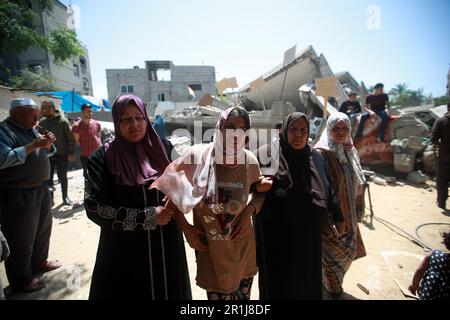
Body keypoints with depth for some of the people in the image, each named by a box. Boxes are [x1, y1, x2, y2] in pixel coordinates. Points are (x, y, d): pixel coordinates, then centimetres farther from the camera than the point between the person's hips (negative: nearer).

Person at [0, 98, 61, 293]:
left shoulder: (31, 129, 11)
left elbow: (47, 152, 17)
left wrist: (47, 144, -4)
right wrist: (33, 145, -26)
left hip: (40, 189, 9)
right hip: (17, 195, -8)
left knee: (43, 229, 21)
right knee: (22, 240, 5)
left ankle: (40, 262, 41)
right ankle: (21, 280, 23)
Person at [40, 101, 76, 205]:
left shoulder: (63, 121, -7)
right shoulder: (42, 122, 6)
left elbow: (70, 138, -8)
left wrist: (71, 152, -12)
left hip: (61, 154, -4)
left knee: (62, 177, 6)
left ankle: (65, 197, 20)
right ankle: (49, 197, 22)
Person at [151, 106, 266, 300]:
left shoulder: (250, 160, -8)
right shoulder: (197, 155, -15)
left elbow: (260, 192, 9)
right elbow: (167, 186, -6)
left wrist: (249, 211, -11)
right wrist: (185, 227, -7)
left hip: (243, 246, 3)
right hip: (209, 248, -2)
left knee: (243, 296, 20)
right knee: (217, 294, 12)